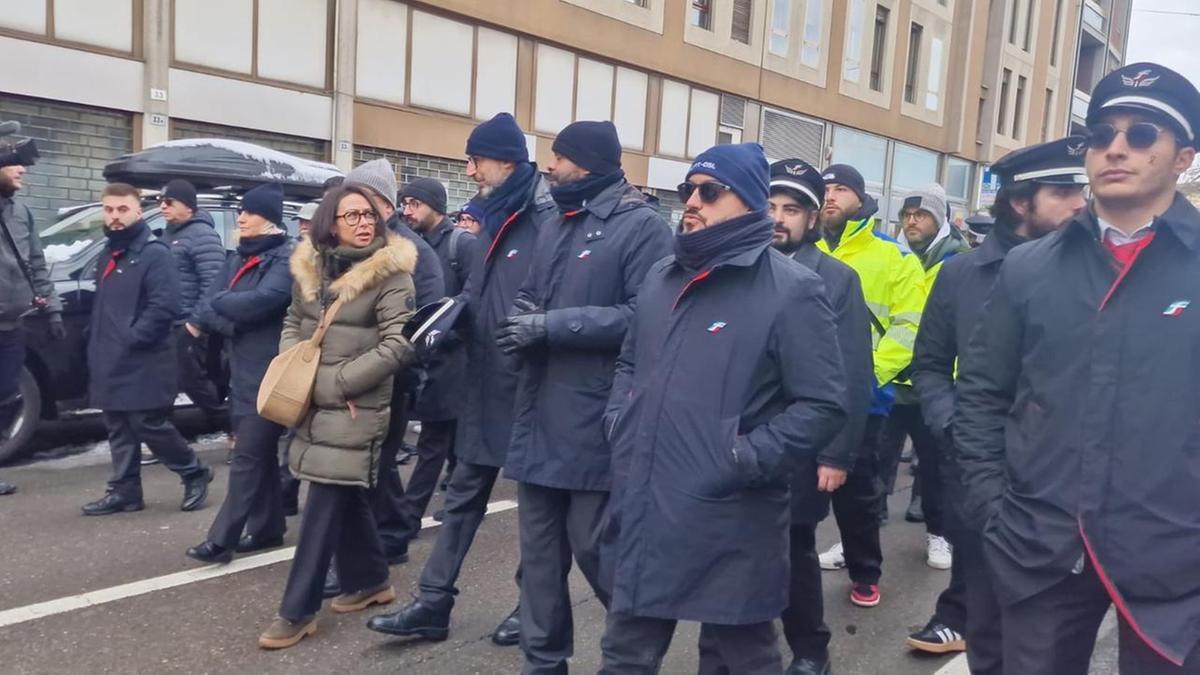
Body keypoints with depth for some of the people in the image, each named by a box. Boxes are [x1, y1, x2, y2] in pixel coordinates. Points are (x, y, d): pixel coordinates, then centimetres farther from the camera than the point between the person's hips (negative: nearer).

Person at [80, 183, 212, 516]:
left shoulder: (154, 253, -11)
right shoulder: (109, 254, 18)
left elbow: (164, 307, -20)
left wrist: (131, 339, -21)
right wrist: (96, 344, 14)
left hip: (143, 363, -9)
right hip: (111, 363, 9)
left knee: (149, 425, -4)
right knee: (119, 429, 11)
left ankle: (195, 473, 13)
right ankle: (124, 491, 19)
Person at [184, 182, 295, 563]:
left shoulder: (287, 258, -10)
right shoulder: (239, 258, 14)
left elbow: (261, 301, -25)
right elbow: (209, 309, 9)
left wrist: (216, 303, -9)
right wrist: (231, 323, -13)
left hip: (270, 372, -8)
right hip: (242, 369, 8)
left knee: (248, 456, -5)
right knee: (261, 453, 15)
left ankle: (223, 538, -1)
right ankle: (268, 528, 25)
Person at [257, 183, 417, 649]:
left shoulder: (390, 274, -12)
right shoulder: (310, 268, 6)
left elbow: (398, 346, -17)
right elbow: (293, 323, 19)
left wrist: (335, 383, -16)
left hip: (355, 410, -6)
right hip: (313, 405, 6)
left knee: (324, 506, -4)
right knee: (346, 496, 17)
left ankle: (298, 612, 6)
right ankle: (371, 581, 35)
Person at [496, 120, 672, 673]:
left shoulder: (641, 226, -9)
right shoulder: (554, 230, 17)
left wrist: (553, 324, -19)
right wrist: (521, 318, -4)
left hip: (595, 419, -8)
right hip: (540, 415, 8)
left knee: (594, 547, 3)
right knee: (540, 549, 14)